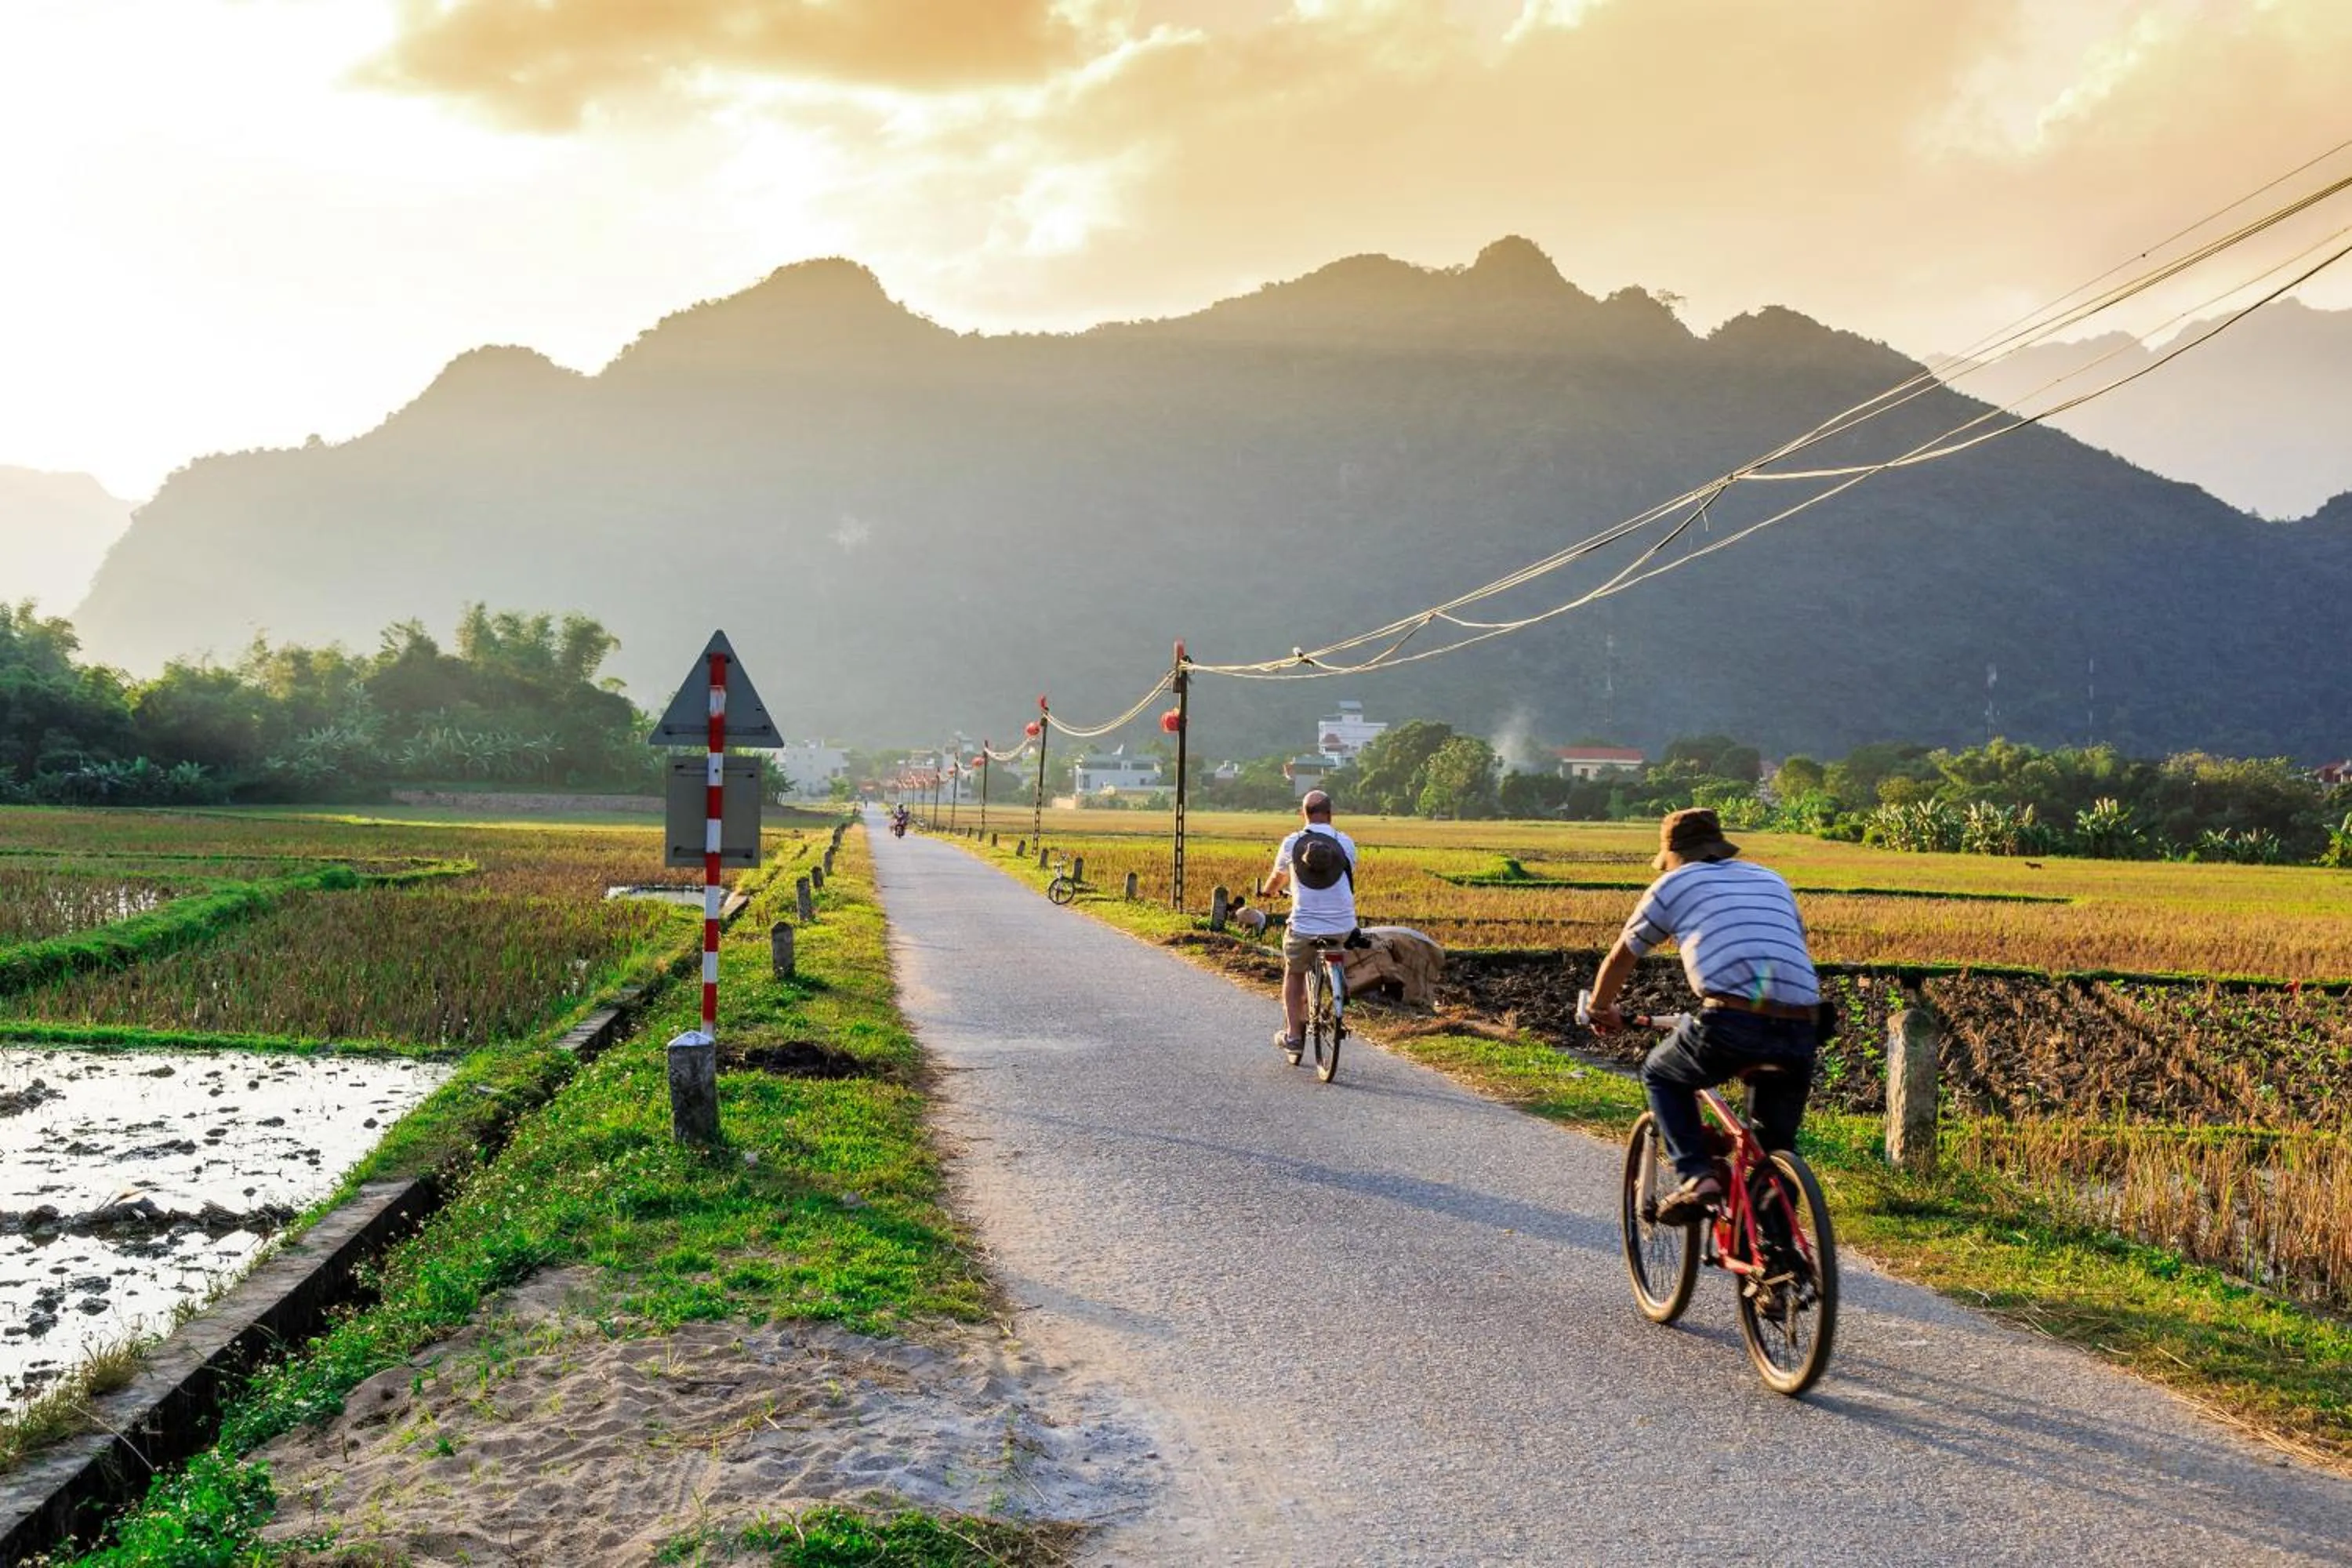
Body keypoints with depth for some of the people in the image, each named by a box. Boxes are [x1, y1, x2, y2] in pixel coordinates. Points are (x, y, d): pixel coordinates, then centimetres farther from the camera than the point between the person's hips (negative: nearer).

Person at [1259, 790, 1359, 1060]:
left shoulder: (1292, 843, 0)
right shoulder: (1346, 843, 2)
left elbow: (1277, 878, 19)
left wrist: (1267, 891, 42)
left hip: (1304, 928, -1)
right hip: (1343, 928, 1)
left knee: (1293, 974, 23)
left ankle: (1292, 1034, 19)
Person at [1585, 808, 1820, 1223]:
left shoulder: (1674, 885, 17)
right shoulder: (1773, 881, 28)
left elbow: (1621, 958, 28)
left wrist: (1601, 1009, 46)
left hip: (1730, 1023, -4)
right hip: (1799, 1032, 4)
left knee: (1661, 1076, 24)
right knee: (1774, 1147, 21)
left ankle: (1696, 1177, 6)